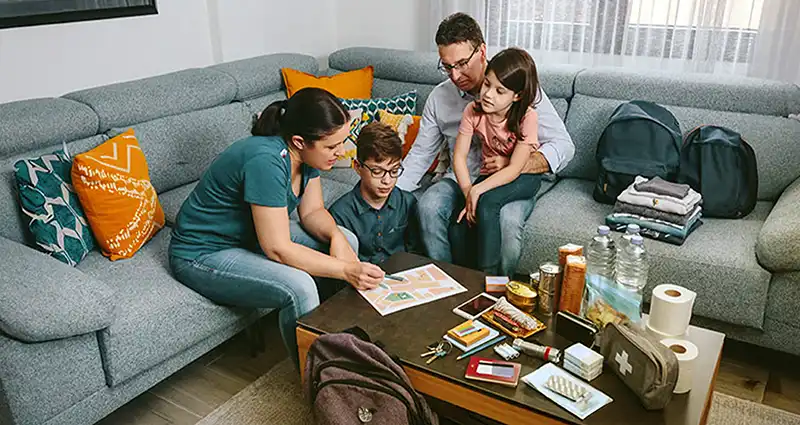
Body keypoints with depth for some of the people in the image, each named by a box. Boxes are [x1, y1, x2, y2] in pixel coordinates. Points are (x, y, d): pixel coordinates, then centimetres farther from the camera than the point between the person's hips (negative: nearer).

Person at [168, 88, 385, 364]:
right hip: (203, 255, -9)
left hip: (251, 236, 9)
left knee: (348, 241, -2)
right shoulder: (266, 160, -33)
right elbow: (278, 249, -32)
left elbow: (312, 211, 2)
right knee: (299, 287, -32)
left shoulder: (305, 153, -8)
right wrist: (346, 270, -32)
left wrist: (335, 235, -19)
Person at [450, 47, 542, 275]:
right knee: (458, 227, -17)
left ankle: (488, 275, -21)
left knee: (486, 202, -34)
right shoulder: (473, 111, -12)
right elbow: (459, 156, -13)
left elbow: (514, 169, -24)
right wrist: (468, 192, -26)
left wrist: (477, 190, -33)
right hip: (491, 174, 4)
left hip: (524, 178, -4)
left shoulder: (527, 117, -22)